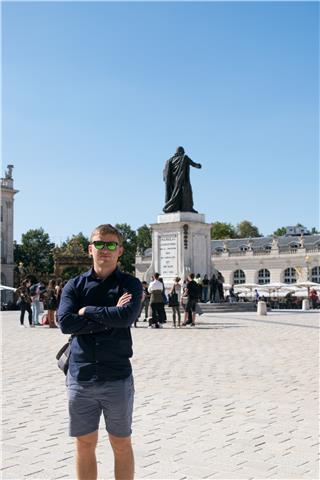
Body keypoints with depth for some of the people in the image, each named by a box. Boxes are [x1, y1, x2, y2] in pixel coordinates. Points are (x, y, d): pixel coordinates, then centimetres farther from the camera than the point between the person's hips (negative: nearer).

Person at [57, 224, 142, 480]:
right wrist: (109, 318, -14)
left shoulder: (130, 284, 0)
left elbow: (127, 317, -20)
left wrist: (88, 311, -9)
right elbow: (65, 322, -11)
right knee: (85, 446, 12)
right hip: (80, 378, 2)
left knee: (121, 445, 10)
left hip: (117, 378, -2)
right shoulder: (75, 285, 5)